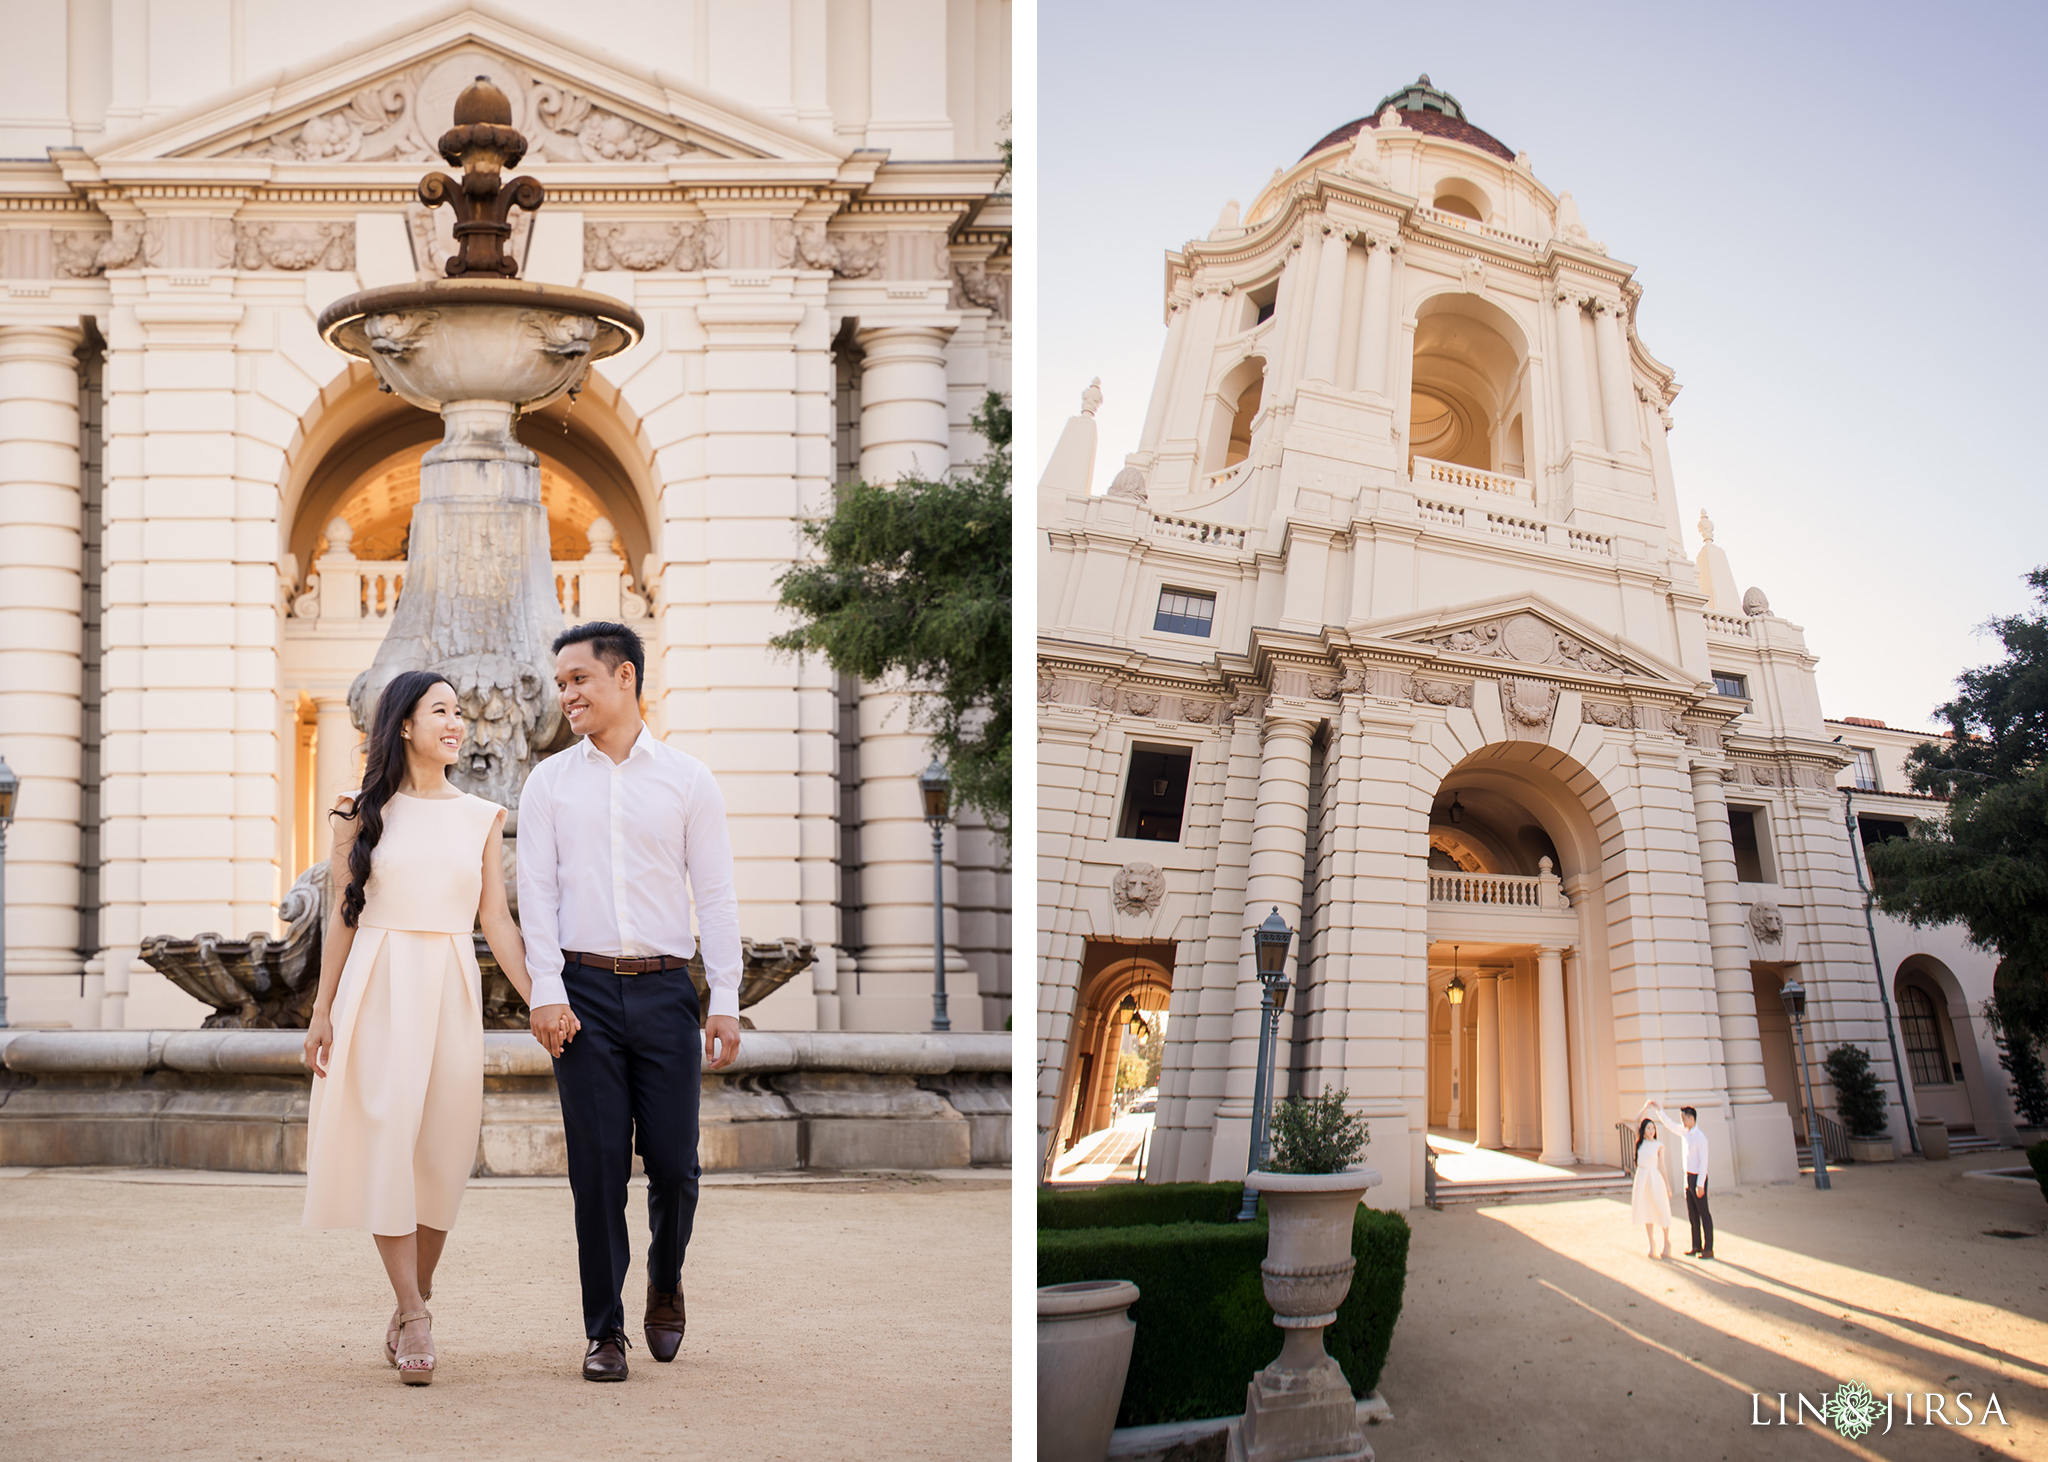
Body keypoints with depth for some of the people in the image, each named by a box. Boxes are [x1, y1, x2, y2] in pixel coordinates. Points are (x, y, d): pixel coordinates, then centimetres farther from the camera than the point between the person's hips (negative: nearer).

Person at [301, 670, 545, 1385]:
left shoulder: (482, 817, 11)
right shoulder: (363, 812, 6)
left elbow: (497, 920, 9)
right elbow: (342, 917, 6)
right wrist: (322, 1010, 2)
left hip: (451, 991, 2)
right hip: (378, 989, -2)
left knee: (442, 1147, 2)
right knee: (385, 1140, -10)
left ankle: (413, 1303, 17)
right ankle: (414, 1317, -7)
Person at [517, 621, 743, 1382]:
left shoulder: (686, 778, 5)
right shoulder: (548, 782, 9)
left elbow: (716, 894, 4)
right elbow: (536, 892, 4)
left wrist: (725, 999, -3)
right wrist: (547, 992, -7)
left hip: (665, 989, 0)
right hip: (584, 990, 1)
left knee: (674, 1163, 0)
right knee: (597, 1167, 0)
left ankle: (665, 1285, 29)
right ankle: (604, 1329, 11)